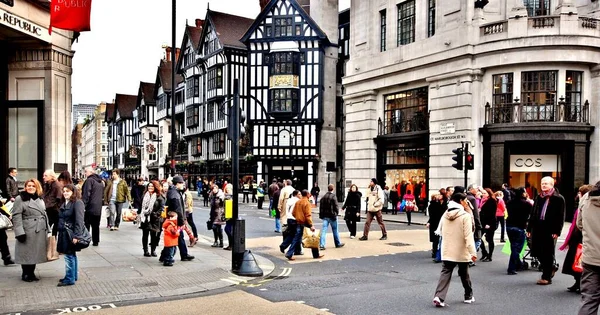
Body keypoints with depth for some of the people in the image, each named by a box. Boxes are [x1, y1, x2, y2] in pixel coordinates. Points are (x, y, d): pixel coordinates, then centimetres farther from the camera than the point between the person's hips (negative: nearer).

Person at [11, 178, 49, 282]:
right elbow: (16, 217, -11)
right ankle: (25, 274, 15)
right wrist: (20, 232, -19)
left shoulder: (40, 199, 16)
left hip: (40, 232, 6)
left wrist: (48, 229, 14)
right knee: (27, 253, 1)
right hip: (28, 232, -6)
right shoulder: (20, 199, -5)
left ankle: (31, 273, 21)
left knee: (35, 253, 10)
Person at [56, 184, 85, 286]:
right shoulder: (64, 203, 15)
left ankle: (69, 279, 2)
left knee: (69, 256, -5)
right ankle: (73, 276, 25)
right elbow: (61, 219, 19)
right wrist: (59, 233, 15)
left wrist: (76, 235, -24)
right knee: (72, 255, 16)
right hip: (64, 234, 9)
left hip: (71, 234, -9)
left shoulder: (77, 203, -13)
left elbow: (79, 221, -19)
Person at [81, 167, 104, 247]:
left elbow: (86, 194, -17)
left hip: (90, 207, -7)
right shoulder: (100, 181, 14)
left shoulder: (89, 180, -11)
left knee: (86, 225, 0)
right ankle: (95, 241, 13)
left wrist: (83, 204, -16)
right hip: (98, 208, 7)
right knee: (96, 226, 11)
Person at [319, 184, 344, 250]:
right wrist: (336, 213, 3)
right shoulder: (333, 196, -14)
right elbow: (336, 206, -14)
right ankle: (338, 244, 23)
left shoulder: (323, 197, 4)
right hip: (332, 216, -4)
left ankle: (321, 245, -6)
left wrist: (321, 215, 13)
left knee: (324, 230, 2)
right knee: (335, 230, 10)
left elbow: (321, 207, 8)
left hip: (325, 216, 4)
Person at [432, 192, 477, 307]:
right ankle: (468, 296, 31)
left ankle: (439, 297, -14)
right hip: (461, 252, -3)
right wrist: (473, 252, -19)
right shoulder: (465, 216, -13)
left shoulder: (445, 215, 3)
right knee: (464, 275, 15)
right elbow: (468, 236, -19)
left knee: (445, 274, 1)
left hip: (447, 251, 3)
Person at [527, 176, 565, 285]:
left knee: (548, 254, 2)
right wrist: (529, 228, 10)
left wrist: (557, 231, -14)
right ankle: (551, 268, 33)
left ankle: (546, 277, 11)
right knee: (536, 251, 8)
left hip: (550, 230, -6)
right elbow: (533, 214, 14)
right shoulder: (539, 197, 13)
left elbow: (561, 216, -7)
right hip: (537, 228, 6)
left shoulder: (558, 199, -3)